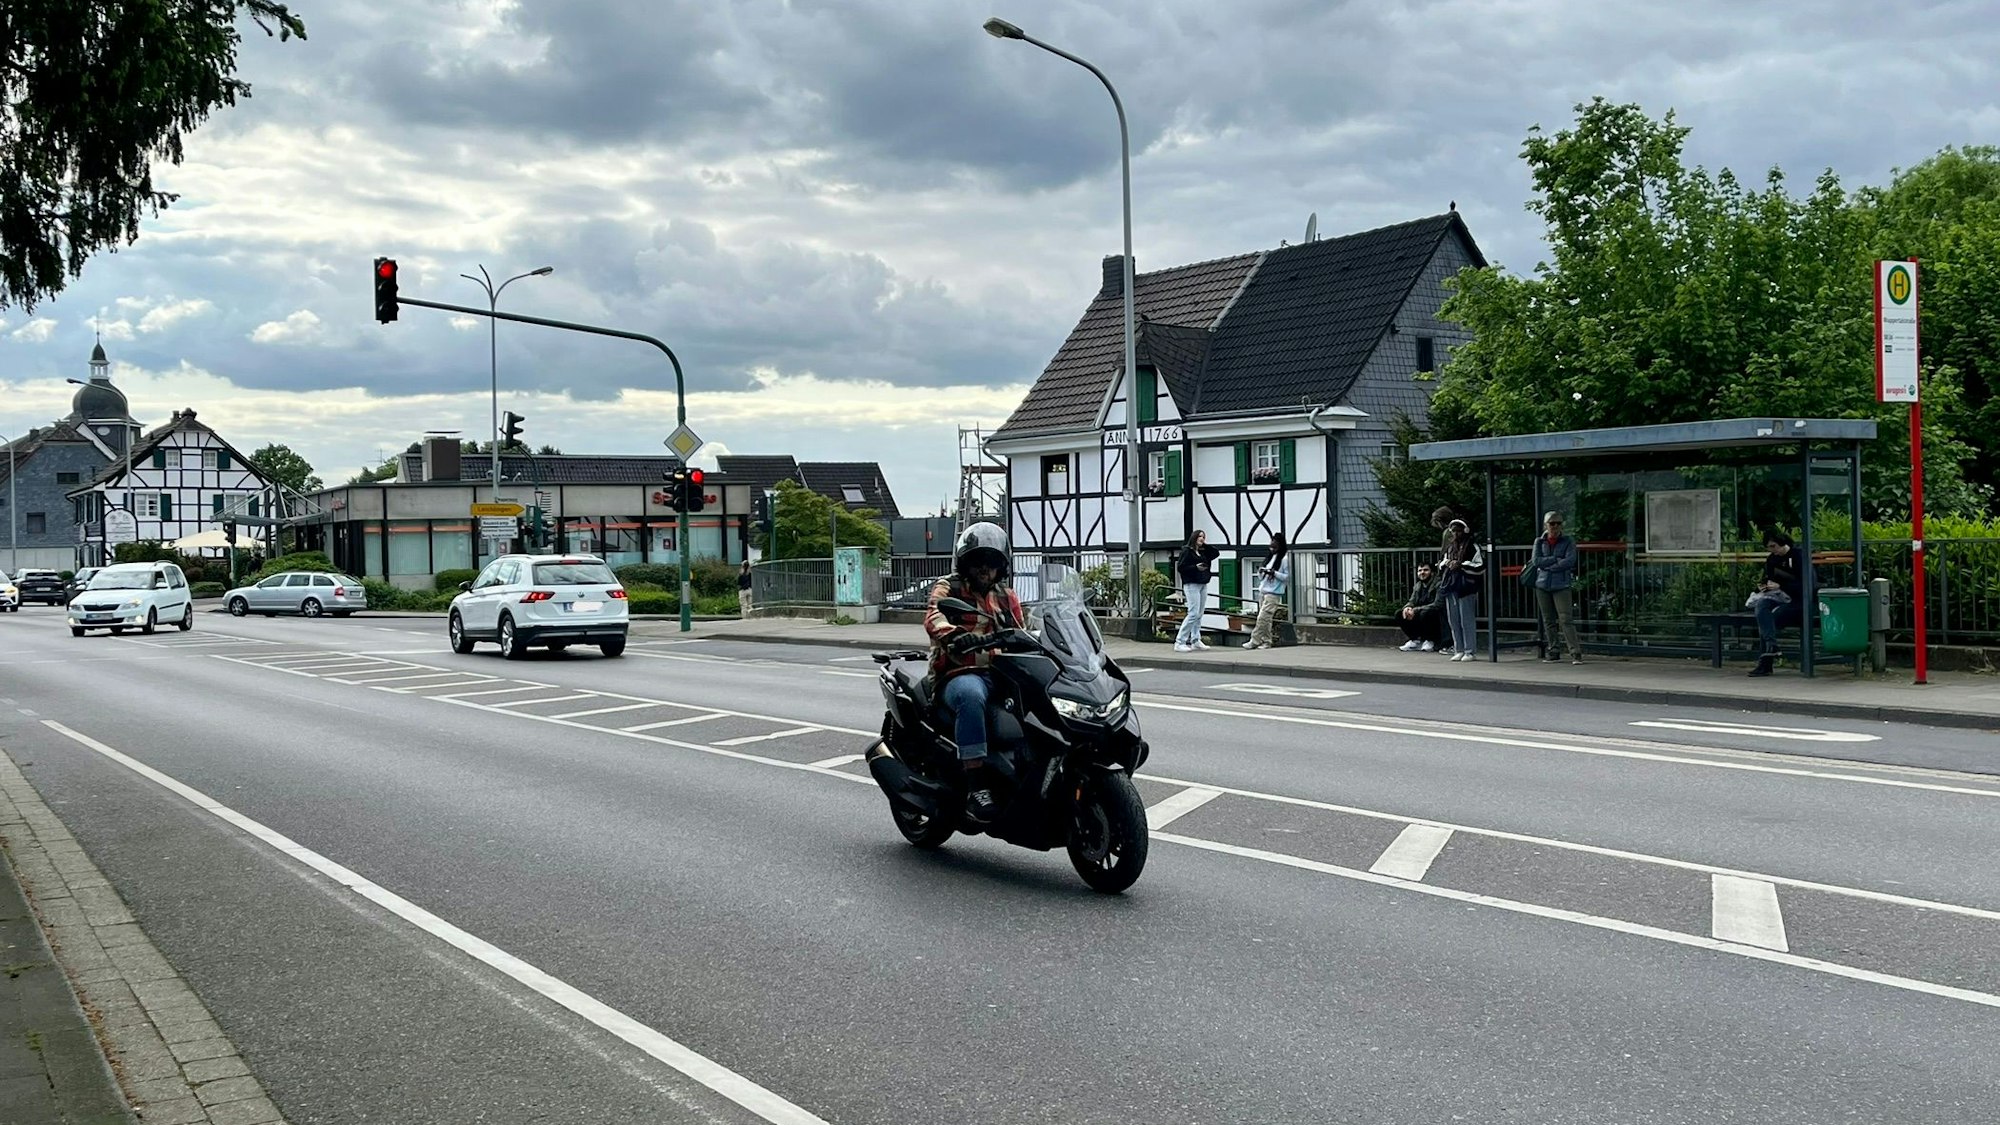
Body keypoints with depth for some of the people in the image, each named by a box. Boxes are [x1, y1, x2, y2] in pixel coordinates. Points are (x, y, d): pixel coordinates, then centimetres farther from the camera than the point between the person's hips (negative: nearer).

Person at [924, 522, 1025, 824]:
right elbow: (934, 618, -16)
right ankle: (976, 788, -42)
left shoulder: (1007, 597, 24)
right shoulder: (949, 588, 5)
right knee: (971, 696, -40)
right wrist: (954, 635, -38)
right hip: (959, 674, -6)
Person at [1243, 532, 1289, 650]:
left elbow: (1288, 577, -11)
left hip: (1273, 593, -8)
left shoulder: (1284, 559, -6)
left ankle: (1254, 641, -11)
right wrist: (1261, 573, 1)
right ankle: (1266, 641, 10)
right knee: (1265, 619, 6)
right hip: (1262, 591, 8)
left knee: (1263, 618, -12)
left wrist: (1274, 573, -19)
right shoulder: (1270, 557, 18)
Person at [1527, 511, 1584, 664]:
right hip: (1542, 585, 3)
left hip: (1561, 585, -3)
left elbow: (1570, 561, -10)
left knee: (1566, 619, -12)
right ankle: (1552, 652, 15)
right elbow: (1536, 561, -3)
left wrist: (1546, 564, -9)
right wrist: (1556, 559, -10)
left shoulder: (1568, 542, 4)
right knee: (1548, 621, 7)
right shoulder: (1539, 542, 11)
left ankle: (1576, 652, -14)